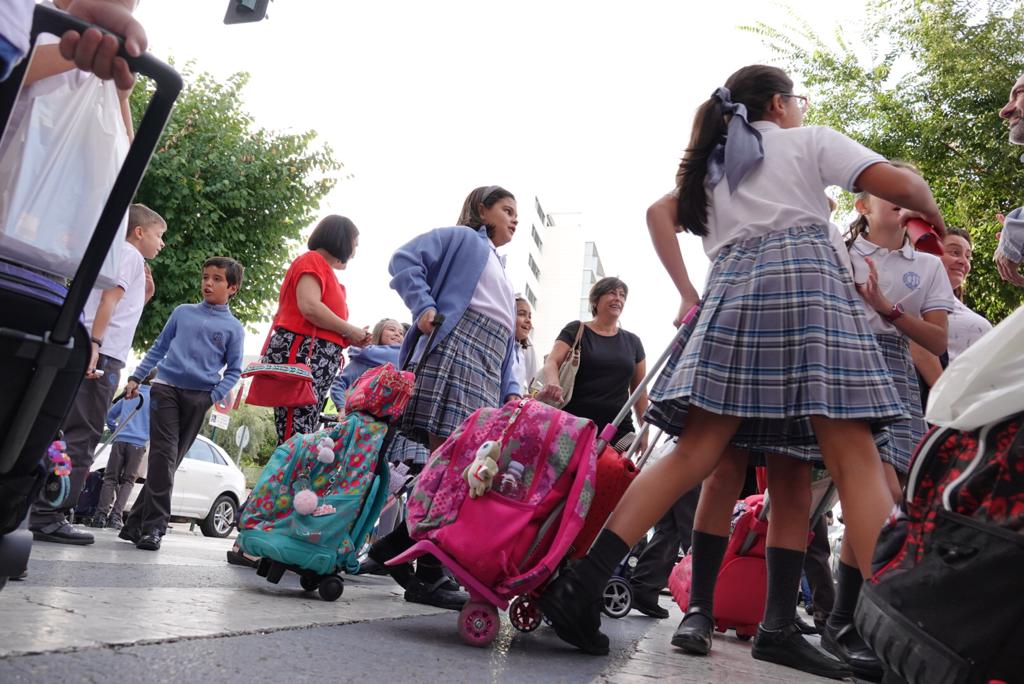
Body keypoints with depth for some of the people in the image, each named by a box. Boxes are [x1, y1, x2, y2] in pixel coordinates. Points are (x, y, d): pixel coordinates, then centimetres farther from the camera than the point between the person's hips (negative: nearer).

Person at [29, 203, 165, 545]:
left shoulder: (128, 259, 28)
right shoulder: (130, 254, 1)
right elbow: (109, 299, -13)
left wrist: (144, 295, 21)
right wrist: (94, 345, -22)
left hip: (95, 354, 9)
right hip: (103, 355, -9)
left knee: (78, 435, 9)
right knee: (81, 436, -11)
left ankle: (45, 514, 11)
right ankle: (49, 517, -12)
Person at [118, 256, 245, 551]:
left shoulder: (234, 328, 8)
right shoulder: (182, 312, 13)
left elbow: (233, 370, 8)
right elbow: (159, 348, 18)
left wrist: (214, 396, -6)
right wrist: (136, 377, 12)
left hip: (199, 397, 0)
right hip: (166, 387, 0)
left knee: (171, 459, 1)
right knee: (163, 454, -11)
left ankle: (137, 522, 8)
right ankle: (154, 524, -8)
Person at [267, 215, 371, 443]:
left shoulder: (325, 270, 27)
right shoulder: (313, 260, 0)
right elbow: (309, 307, -16)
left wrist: (351, 339, 12)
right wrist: (349, 330, -6)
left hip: (318, 360, 10)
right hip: (302, 355, -10)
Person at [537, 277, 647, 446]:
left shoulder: (633, 342, 18)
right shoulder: (576, 331, 9)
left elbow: (639, 392, 19)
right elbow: (552, 362, -5)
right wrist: (552, 382, -27)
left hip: (618, 430, 3)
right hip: (574, 425, -2)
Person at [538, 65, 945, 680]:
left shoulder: (713, 164, 31)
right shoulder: (809, 141, 17)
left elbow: (659, 213, 19)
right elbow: (901, 184, 7)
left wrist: (689, 295, 15)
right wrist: (935, 218, 28)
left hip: (732, 291, 4)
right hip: (806, 280, -4)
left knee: (696, 454, -5)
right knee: (855, 458, -8)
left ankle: (583, 583, -16)